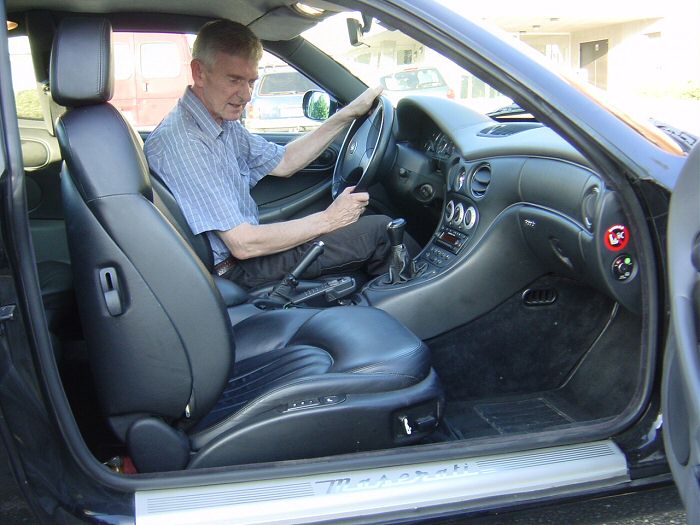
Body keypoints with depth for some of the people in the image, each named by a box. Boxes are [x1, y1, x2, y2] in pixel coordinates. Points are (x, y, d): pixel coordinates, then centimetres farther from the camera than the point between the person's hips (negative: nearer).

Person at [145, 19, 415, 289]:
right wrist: (327, 220, -18)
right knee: (380, 229, -8)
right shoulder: (182, 142, -27)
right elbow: (243, 244, -28)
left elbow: (282, 162, 13)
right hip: (238, 268, -10)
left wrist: (348, 114, 7)